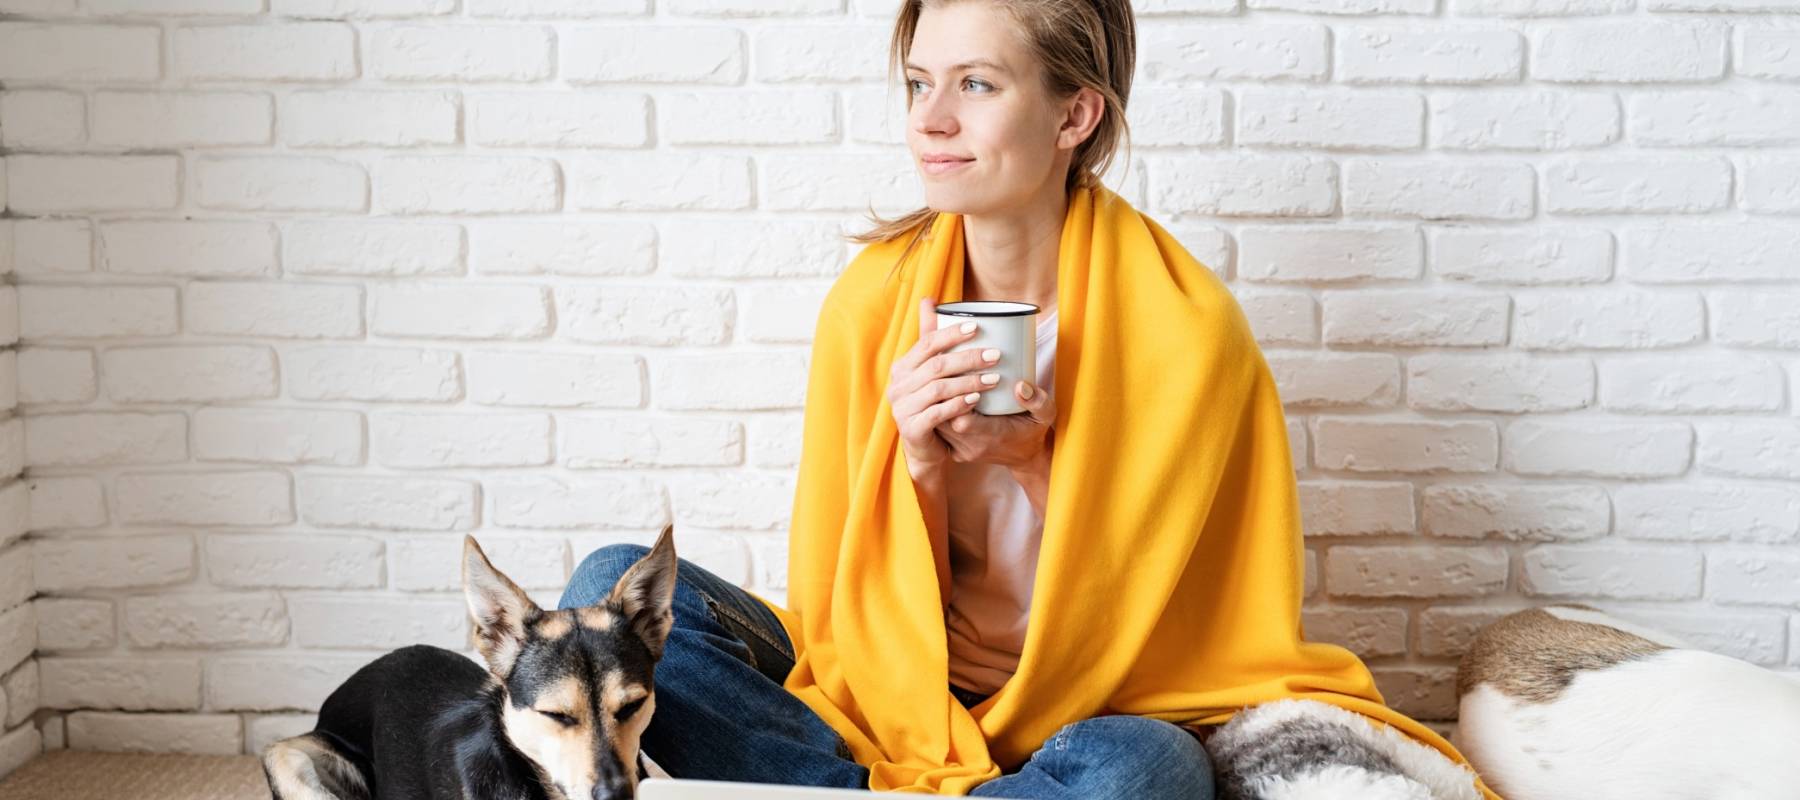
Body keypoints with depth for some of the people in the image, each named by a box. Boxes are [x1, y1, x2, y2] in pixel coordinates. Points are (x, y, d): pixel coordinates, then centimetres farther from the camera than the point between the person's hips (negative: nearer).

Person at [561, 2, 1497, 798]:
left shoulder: (1184, 328, -13)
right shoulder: (873, 299, -3)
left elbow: (1143, 612, -5)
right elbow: (846, 591, 2)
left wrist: (1038, 467, -20)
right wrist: (917, 466, -17)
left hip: (1095, 719, -3)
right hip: (888, 705, 3)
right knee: (619, 587, -15)